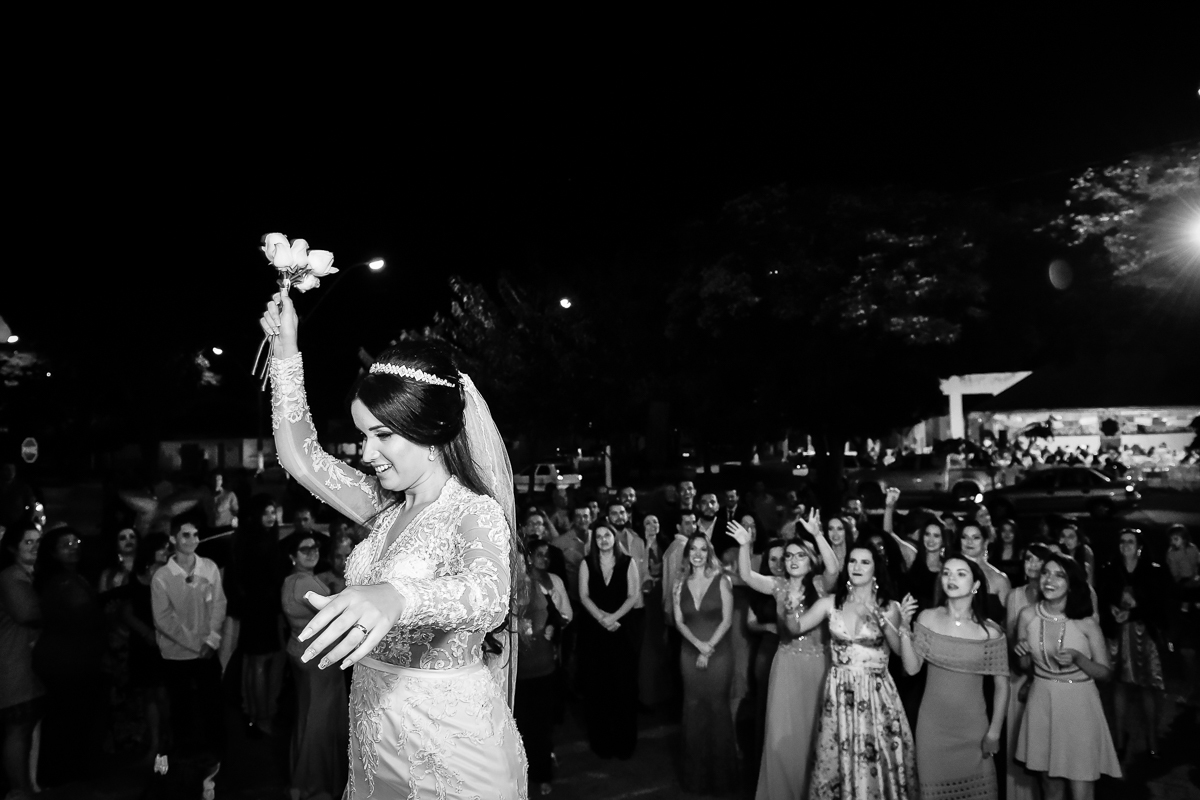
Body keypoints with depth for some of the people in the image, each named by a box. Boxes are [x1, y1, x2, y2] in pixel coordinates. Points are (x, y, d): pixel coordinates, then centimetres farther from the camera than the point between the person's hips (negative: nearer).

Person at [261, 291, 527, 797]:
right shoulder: (387, 507, 4)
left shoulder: (477, 513, -19)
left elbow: (489, 594, -38)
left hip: (450, 744, -7)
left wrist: (394, 597, -58)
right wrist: (286, 349, 3)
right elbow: (301, 459, 6)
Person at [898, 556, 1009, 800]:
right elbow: (911, 668, -7)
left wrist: (994, 732, -3)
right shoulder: (927, 618, -5)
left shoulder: (991, 631, -8)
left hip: (973, 727, -1)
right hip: (932, 725, 1)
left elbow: (1001, 685, -2)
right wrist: (904, 629, -18)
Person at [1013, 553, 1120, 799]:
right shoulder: (1027, 616, -6)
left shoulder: (1086, 624, -12)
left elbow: (1105, 673, -3)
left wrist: (1077, 658, -21)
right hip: (1042, 704, 2)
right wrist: (1022, 653, -15)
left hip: (1079, 706, -2)